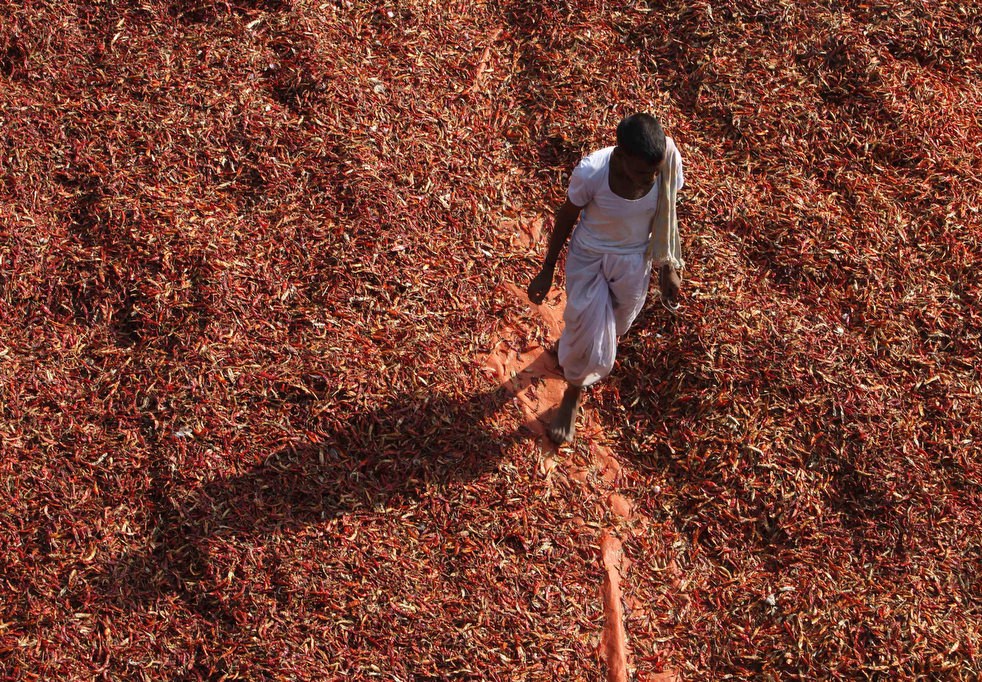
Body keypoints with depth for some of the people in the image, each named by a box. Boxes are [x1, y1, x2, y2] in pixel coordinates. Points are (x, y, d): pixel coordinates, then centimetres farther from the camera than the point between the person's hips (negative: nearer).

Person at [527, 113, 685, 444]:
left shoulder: (668, 160, -29)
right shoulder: (591, 172, -36)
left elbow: (666, 215, -9)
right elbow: (567, 217, -16)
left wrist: (668, 267, 3)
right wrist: (546, 271, -5)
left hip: (634, 259, 3)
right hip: (589, 257, -3)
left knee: (618, 322, 27)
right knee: (588, 335, 9)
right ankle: (572, 397, 40)